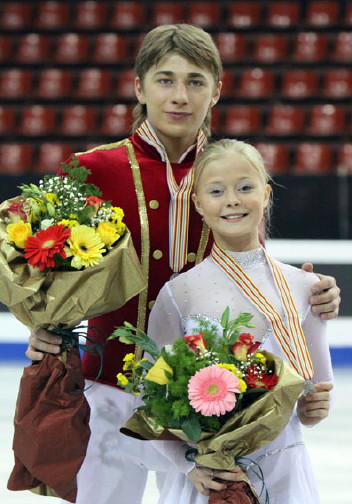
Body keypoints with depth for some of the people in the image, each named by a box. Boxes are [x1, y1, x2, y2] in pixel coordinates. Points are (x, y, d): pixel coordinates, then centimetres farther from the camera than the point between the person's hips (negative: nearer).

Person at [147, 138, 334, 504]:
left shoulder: (301, 287, 3)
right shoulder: (181, 292, -4)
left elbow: (317, 384, 12)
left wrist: (313, 409, -9)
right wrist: (191, 463, -16)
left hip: (283, 474, 2)